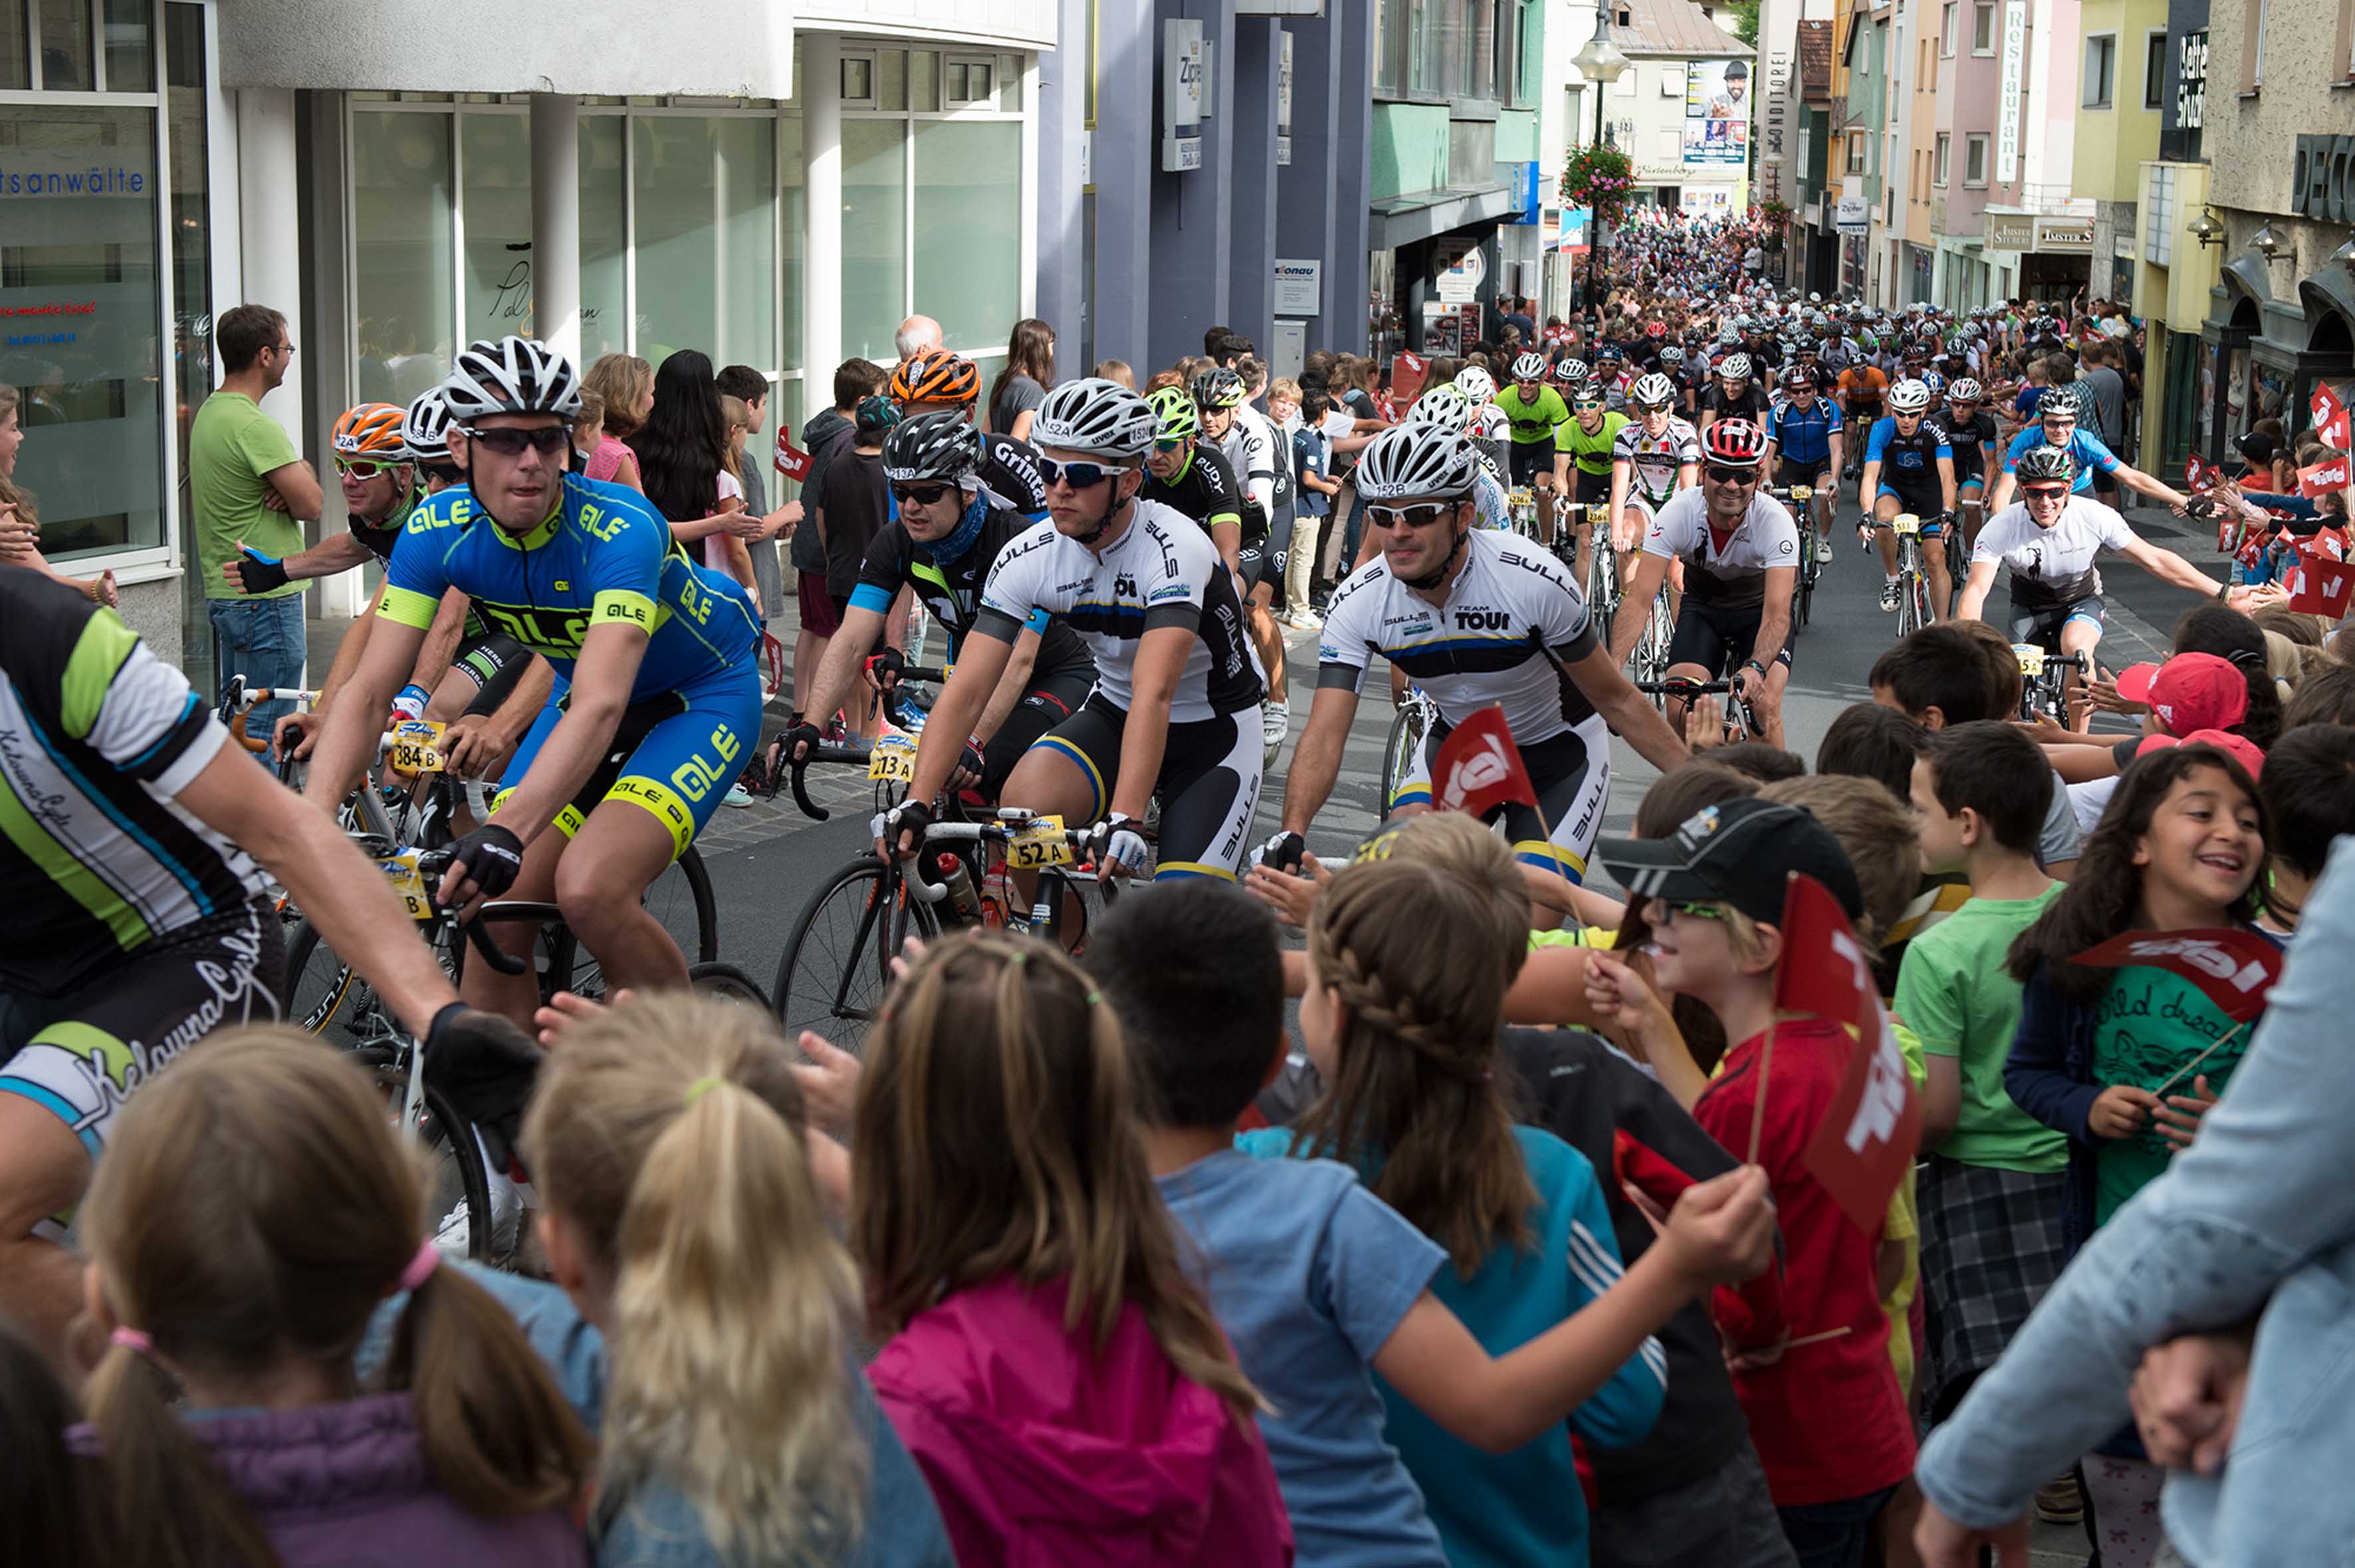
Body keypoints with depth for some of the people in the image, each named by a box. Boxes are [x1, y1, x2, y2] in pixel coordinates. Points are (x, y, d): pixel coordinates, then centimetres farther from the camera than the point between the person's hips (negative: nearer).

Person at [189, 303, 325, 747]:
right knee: (267, 729, -6)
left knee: (235, 721, 15)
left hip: (225, 592, 10)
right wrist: (302, 474, 1)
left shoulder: (209, 413, 13)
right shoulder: (254, 426, -19)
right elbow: (311, 505, -19)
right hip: (267, 598, -10)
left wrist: (290, 485, -6)